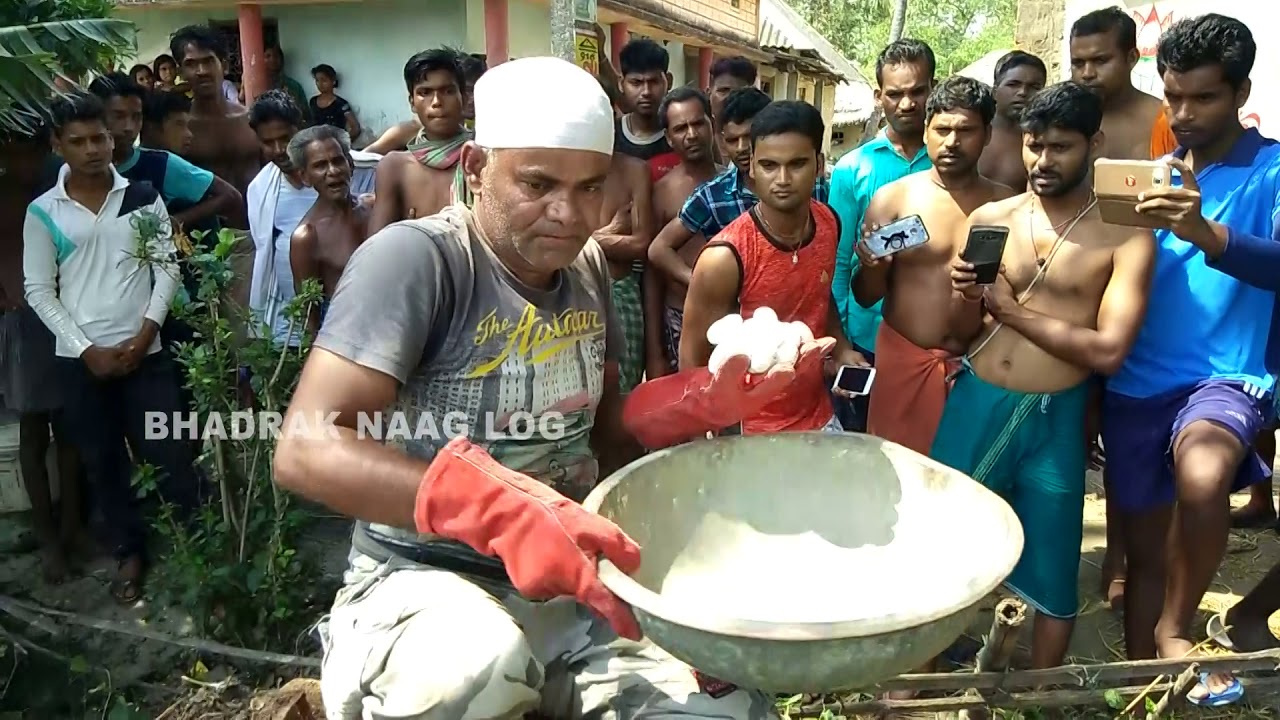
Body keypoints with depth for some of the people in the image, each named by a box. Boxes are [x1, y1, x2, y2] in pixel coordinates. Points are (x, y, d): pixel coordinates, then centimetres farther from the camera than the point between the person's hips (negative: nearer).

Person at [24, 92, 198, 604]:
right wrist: (87, 349, -8)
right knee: (102, 461, 11)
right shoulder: (42, 212, 0)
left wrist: (144, 335, -9)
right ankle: (130, 551, 27)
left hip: (145, 352, -1)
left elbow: (167, 269, 0)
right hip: (80, 359, 1)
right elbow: (39, 291, 1)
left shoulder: (143, 198, 1)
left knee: (168, 454, 1)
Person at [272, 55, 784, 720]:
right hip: (424, 580, -5)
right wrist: (498, 507, -38)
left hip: (572, 584, 6)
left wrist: (703, 403, -4)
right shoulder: (415, 257, -15)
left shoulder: (588, 267, 6)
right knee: (478, 666, -38)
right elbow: (306, 450, -24)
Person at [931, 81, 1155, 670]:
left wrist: (1013, 313, -10)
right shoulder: (989, 219, 4)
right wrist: (970, 299, -14)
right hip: (974, 405, 3)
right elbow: (960, 332, 8)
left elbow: (1109, 351, -15)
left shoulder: (1126, 237, -5)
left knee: (1051, 575, 10)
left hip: (1055, 420, -2)